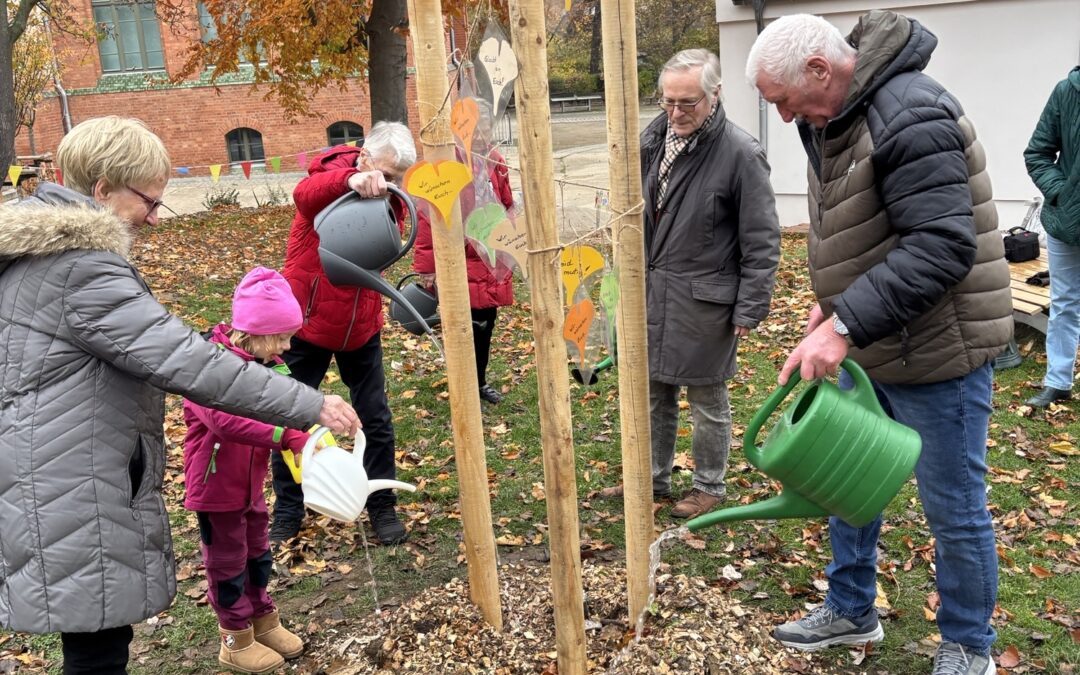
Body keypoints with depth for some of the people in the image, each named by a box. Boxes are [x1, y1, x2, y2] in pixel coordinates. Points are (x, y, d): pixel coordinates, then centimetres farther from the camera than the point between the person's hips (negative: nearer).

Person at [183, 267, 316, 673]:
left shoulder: (268, 363, 0)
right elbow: (226, 420, -41)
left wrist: (310, 433, -20)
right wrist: (288, 437, -48)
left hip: (250, 481, 8)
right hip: (216, 484, -7)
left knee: (257, 553, 21)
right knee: (227, 561, 9)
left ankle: (263, 621, 39)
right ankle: (236, 641, 26)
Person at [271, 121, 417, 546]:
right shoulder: (331, 176, -17)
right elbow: (304, 194, -44)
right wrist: (351, 179, -62)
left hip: (361, 326, 4)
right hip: (307, 321, -3)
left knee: (375, 419, 4)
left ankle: (382, 506, 21)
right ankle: (287, 511, 23)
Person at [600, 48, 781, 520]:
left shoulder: (740, 153, -15)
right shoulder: (654, 138, 4)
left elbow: (761, 241, -13)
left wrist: (750, 308, -13)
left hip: (704, 299, -6)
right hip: (653, 288, 6)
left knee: (707, 400, 9)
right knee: (654, 392, 17)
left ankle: (709, 486, 28)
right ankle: (653, 477, 34)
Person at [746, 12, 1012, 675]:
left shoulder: (909, 117, -24)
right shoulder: (835, 117, 7)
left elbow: (942, 247, -31)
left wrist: (845, 325, -33)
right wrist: (832, 302, 6)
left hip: (938, 351, -9)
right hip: (871, 346, 9)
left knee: (955, 508, 7)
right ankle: (851, 610, 38)